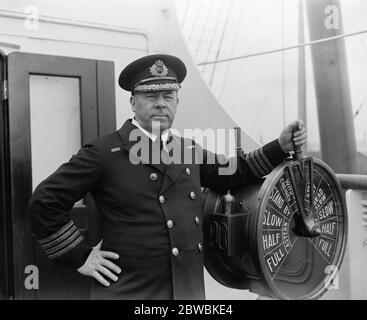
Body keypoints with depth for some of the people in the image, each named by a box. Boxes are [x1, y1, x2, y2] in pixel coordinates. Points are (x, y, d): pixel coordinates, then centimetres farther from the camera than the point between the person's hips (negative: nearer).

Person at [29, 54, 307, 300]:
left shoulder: (189, 150, 9)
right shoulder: (103, 153, -9)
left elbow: (234, 173, 20)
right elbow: (44, 201, -7)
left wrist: (281, 145, 10)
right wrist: (79, 257, -7)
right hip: (127, 292, -5)